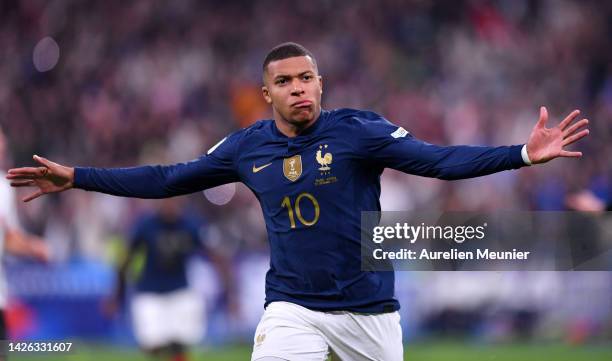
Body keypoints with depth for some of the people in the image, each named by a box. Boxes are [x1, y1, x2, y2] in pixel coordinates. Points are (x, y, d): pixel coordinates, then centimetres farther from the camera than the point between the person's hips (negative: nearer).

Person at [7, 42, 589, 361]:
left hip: (368, 308, -1)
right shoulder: (247, 147, 1)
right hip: (293, 307, 1)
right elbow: (168, 180, 9)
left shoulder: (359, 132, -9)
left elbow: (440, 161, -16)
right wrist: (76, 178, 5)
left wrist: (523, 155, -29)